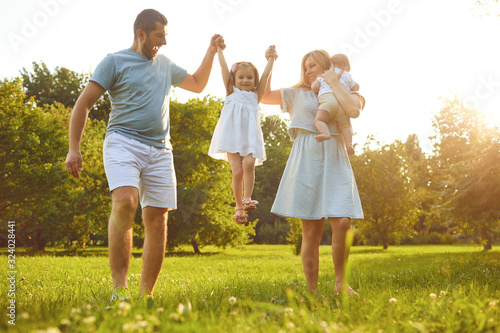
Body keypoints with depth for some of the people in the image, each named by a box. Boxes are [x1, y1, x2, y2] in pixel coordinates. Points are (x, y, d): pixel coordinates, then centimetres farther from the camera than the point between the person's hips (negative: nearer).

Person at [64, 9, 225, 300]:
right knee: (125, 202, -29)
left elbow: (198, 84, 36)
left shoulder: (165, 65, 21)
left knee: (157, 219, -2)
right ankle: (119, 287, -26)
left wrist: (212, 51, 25)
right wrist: (74, 148, -8)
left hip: (160, 149, 6)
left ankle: (147, 294, 6)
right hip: (123, 142, -5)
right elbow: (84, 103, 0)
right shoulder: (115, 62, 3)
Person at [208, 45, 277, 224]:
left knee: (249, 164, -23)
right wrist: (219, 49, 13)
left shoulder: (256, 95, 16)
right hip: (232, 137, -2)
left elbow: (266, 74, 14)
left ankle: (247, 198, -14)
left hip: (250, 137, 2)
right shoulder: (231, 93, 12)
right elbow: (224, 68, 10)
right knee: (237, 170, -11)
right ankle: (239, 207, -1)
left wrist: (271, 56, 19)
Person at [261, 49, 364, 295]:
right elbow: (264, 96, 20)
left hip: (335, 161, 0)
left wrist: (334, 83, 0)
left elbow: (354, 111, -7)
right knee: (311, 231, -3)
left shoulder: (347, 93, 15)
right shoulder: (298, 94, 20)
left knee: (342, 222, -16)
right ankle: (312, 291, 1)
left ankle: (340, 282, 2)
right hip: (307, 161, 0)